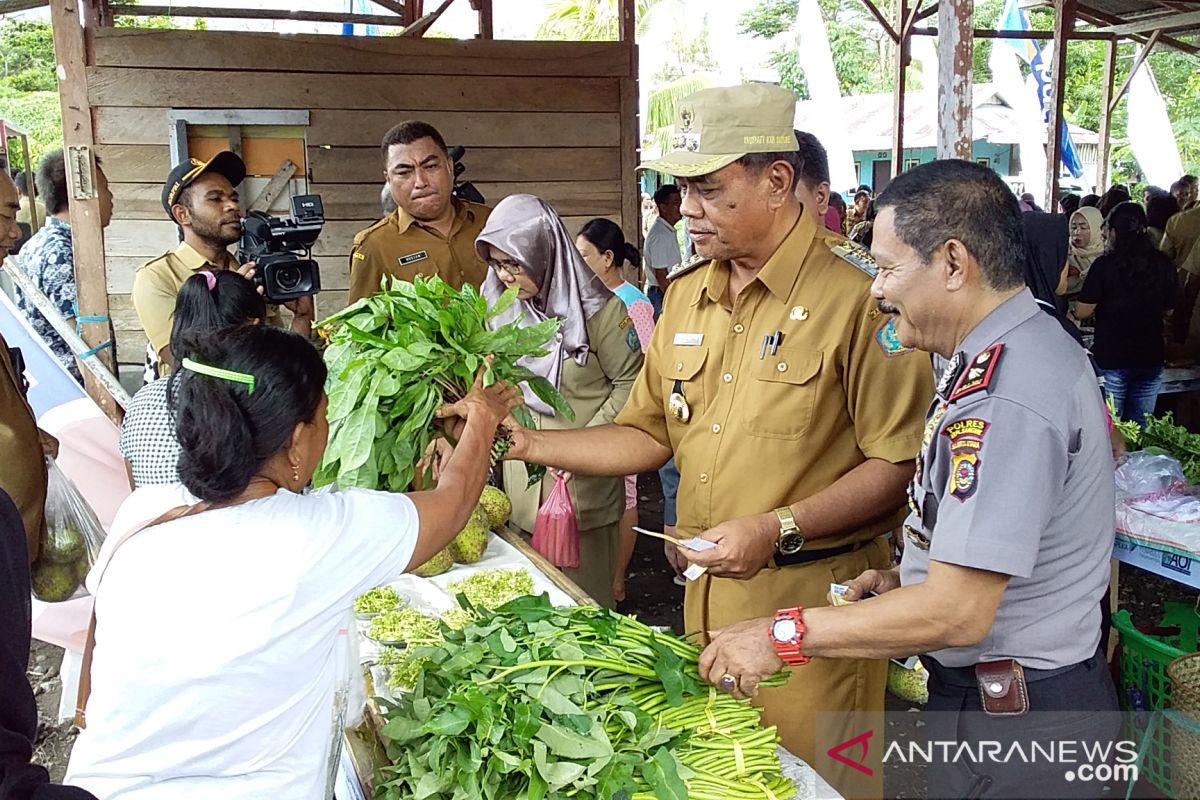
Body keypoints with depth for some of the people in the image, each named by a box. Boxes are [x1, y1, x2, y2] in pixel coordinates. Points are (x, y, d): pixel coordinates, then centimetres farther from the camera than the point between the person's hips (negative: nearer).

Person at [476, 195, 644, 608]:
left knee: (584, 594, 4)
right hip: (521, 479, 5)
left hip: (583, 484, -5)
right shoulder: (500, 304, 6)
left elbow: (629, 383, -7)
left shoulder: (597, 309, -10)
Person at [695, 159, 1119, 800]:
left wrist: (783, 636, -22)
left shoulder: (1001, 398, -28)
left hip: (1008, 723, -9)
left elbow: (957, 613, -29)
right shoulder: (1028, 347, 7)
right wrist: (907, 577, 7)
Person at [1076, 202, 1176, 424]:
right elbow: (1167, 308, 14)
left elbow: (1082, 312, -11)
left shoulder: (1105, 265, -12)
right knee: (1140, 429, 13)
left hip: (1111, 358, -4)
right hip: (1151, 356, 4)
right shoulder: (1164, 265, 1)